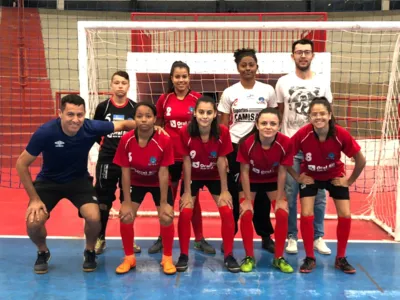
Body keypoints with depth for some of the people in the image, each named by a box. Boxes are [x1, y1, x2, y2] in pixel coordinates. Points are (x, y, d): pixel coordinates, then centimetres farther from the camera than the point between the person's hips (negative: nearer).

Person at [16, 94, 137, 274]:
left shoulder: (91, 128, -24)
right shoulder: (45, 132, -29)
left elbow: (123, 124, -7)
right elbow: (21, 164, -16)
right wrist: (34, 198, -17)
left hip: (79, 180, 1)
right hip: (49, 181, -1)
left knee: (94, 218, -22)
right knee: (33, 222, -19)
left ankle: (90, 252, 12)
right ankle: (43, 253, 17)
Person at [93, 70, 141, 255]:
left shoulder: (135, 108, 0)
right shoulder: (103, 107, -1)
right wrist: (104, 143, -5)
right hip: (107, 160, -1)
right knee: (104, 200, 4)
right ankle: (100, 238, 18)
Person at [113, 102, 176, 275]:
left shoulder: (164, 141, -28)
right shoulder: (126, 140, -24)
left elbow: (163, 173, -22)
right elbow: (125, 172, -17)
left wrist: (163, 203, -19)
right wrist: (127, 202, -16)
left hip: (158, 183, -1)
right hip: (136, 183, 1)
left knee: (166, 218, -13)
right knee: (125, 216, -11)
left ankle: (167, 258, 11)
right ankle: (129, 258, 12)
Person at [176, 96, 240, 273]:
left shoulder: (223, 132, -24)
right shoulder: (185, 132, -25)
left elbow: (221, 161, -15)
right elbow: (186, 162, -18)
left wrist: (224, 190, -11)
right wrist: (187, 192, -14)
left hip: (215, 176, 1)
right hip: (193, 177, 0)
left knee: (227, 212, -10)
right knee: (185, 213, -11)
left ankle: (228, 256, 5)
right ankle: (183, 255, 7)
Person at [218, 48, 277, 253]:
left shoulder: (268, 91, 2)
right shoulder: (229, 93, 0)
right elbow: (223, 125, 2)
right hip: (235, 147, -1)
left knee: (262, 193, 7)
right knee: (233, 193, 5)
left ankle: (266, 236, 20)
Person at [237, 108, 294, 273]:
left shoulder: (285, 143, -30)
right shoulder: (247, 142, -32)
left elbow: (282, 172, -17)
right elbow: (244, 171, -20)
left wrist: (280, 199, -12)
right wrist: (247, 199, -16)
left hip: (273, 180, 1)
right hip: (251, 181, -1)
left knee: (282, 213, -10)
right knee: (246, 214, -12)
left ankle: (279, 258, 6)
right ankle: (249, 257, 5)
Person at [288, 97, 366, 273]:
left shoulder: (341, 134, -28)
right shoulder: (302, 134, -29)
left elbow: (361, 160, -14)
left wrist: (350, 180, -7)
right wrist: (297, 177, -11)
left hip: (335, 177, 1)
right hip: (309, 177, -1)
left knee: (345, 216, -5)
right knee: (306, 215, -11)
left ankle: (341, 259, 14)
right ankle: (309, 258, 7)